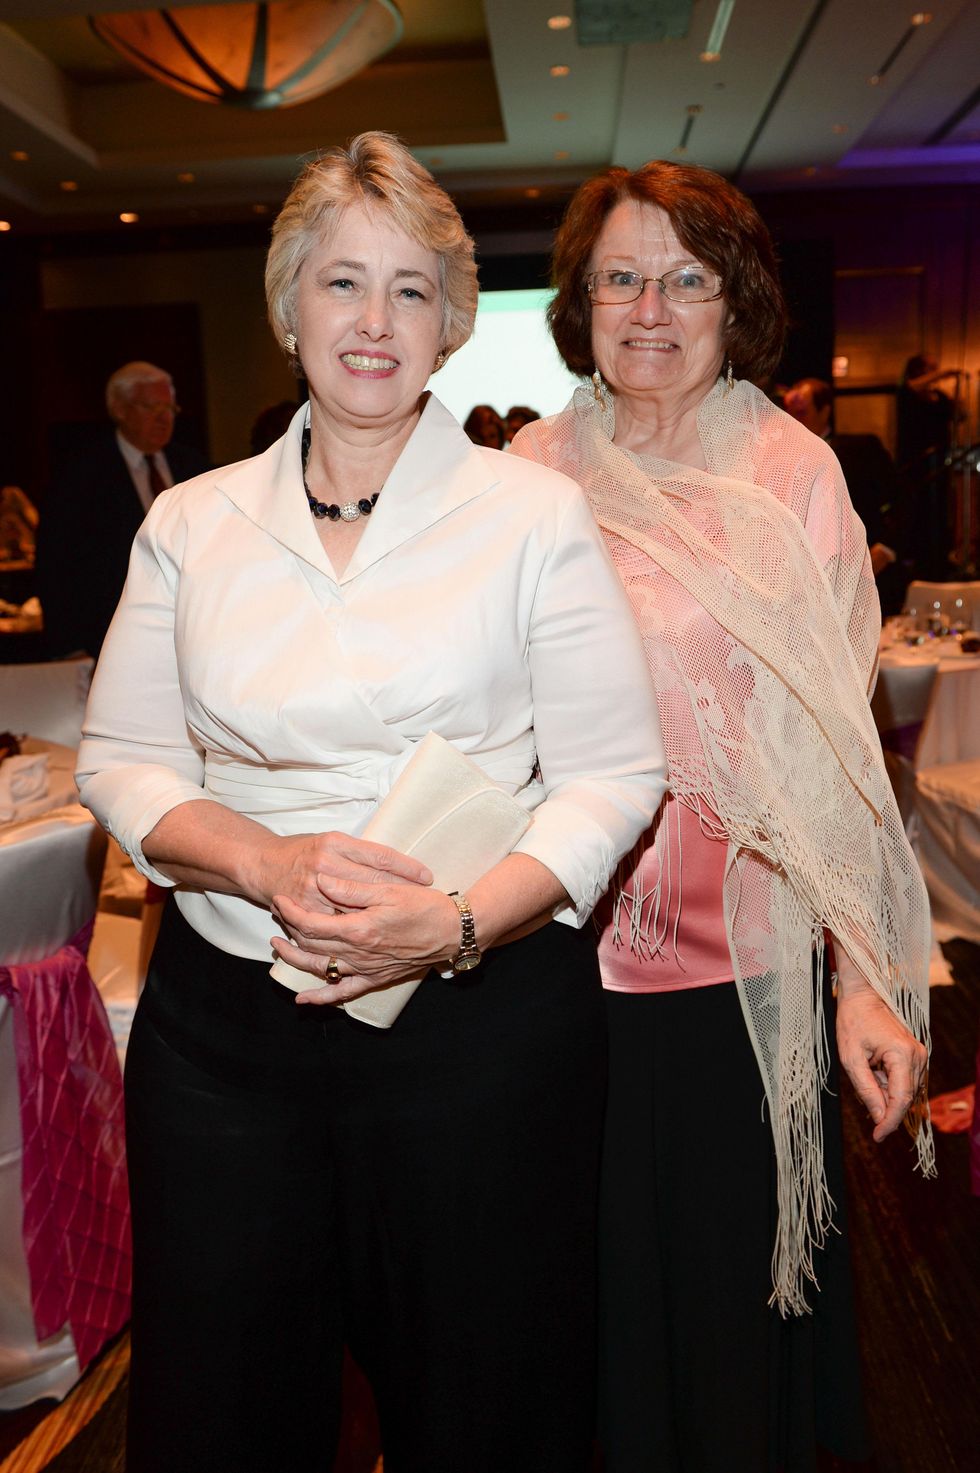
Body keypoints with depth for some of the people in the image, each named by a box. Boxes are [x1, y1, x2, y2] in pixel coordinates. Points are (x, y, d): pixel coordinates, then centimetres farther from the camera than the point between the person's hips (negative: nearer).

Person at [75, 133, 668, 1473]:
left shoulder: (537, 514, -2)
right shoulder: (191, 524, 6)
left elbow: (615, 772, -4)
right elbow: (120, 761, 5)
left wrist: (460, 923, -20)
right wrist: (265, 864, -15)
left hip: (482, 1023, -2)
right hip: (223, 1023, 3)